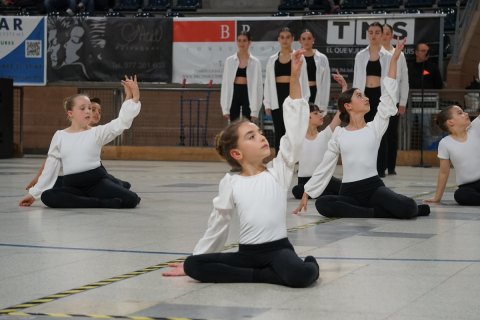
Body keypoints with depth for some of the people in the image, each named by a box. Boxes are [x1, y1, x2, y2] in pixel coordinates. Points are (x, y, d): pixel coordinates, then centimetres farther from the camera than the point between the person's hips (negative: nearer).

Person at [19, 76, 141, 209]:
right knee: (47, 197, -31)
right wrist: (34, 193, 12)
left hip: (97, 181, -2)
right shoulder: (59, 136, 8)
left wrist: (132, 97, -22)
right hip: (72, 185, 2)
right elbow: (50, 167, 13)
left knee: (131, 199, -26)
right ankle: (102, 203, -26)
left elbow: (121, 122, -11)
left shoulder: (97, 132, 4)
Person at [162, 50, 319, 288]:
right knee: (193, 265, -18)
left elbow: (296, 131, -7)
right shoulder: (231, 184, 5)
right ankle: (263, 275, -13)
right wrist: (192, 261, 19)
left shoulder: (278, 171, 2)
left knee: (302, 275, -37)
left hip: (278, 249, -3)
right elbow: (218, 224, 16)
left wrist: (294, 79, -13)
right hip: (246, 253, 3)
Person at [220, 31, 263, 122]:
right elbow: (225, 84, 4)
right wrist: (225, 108, -2)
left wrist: (255, 110, -7)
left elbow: (257, 85, -1)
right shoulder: (229, 60, 4)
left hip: (248, 94, -1)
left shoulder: (255, 62, 0)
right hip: (234, 94, 1)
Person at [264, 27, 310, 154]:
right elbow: (268, 82, 11)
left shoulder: (299, 58, 4)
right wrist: (267, 103, 5)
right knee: (279, 132, 5)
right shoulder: (272, 60, 10)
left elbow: (303, 80, 3)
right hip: (277, 97, 2)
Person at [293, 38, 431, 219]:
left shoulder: (375, 127, 7)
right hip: (349, 191, 2)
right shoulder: (339, 134, 9)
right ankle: (376, 212, -21)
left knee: (407, 208, -32)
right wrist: (306, 193, 10)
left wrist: (394, 59, -3)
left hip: (374, 187, -2)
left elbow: (389, 95, 1)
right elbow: (325, 166, 14)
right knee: (322, 204, -32)